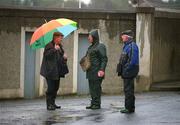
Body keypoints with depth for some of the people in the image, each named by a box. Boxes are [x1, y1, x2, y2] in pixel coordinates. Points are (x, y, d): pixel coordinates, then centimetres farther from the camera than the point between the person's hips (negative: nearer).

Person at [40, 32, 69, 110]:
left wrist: (64, 57, 2)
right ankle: (49, 105, -3)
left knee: (55, 87, 11)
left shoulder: (59, 46, 16)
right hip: (50, 71, -8)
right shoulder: (49, 46, -9)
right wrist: (54, 49, -29)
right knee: (51, 88, -8)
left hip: (57, 71, 8)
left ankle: (52, 103, 20)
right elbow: (46, 54, -22)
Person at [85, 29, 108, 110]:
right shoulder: (90, 47, 19)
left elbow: (104, 59, -14)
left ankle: (97, 104, -1)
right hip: (90, 71, 9)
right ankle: (93, 104, 15)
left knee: (96, 87, -6)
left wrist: (102, 70, -22)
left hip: (96, 71, -9)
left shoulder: (100, 46, -8)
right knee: (91, 88, 10)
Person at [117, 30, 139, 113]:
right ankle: (130, 107, 22)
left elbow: (133, 60, -23)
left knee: (128, 90, -7)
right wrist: (120, 70, 16)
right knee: (128, 90, 15)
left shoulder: (132, 46, -15)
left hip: (129, 72, -11)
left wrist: (126, 70, -21)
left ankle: (129, 108, -3)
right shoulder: (126, 46, 17)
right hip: (126, 72, 11)